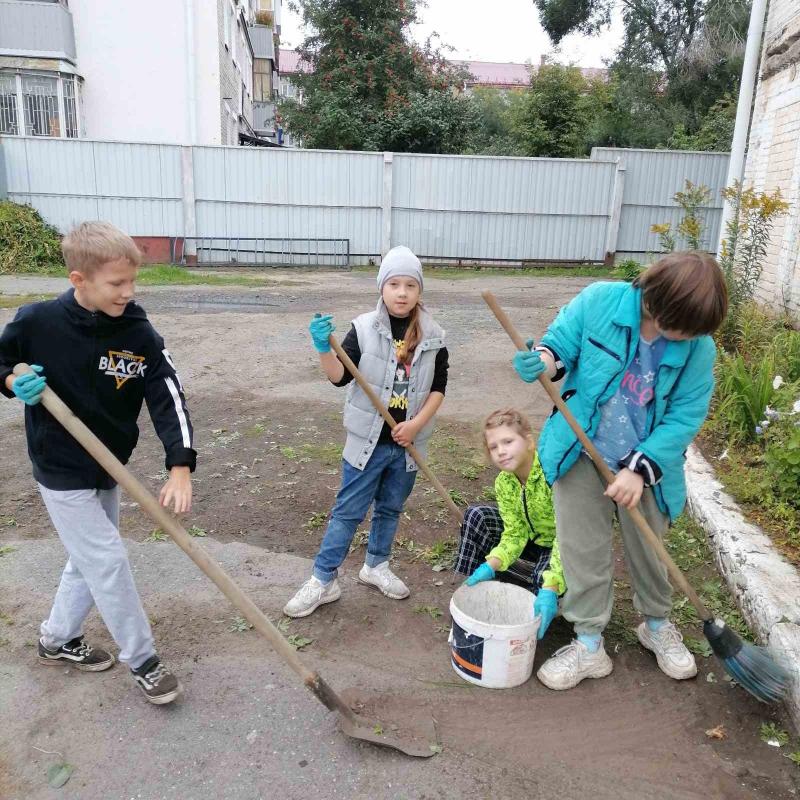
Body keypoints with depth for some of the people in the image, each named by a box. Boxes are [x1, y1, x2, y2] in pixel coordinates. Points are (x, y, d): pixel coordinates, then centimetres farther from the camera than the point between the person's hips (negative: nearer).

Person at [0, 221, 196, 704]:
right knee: (109, 562, -2)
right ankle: (143, 660, 16)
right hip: (62, 472, -4)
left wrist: (180, 467, -28)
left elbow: (169, 398, -18)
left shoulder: (139, 334, -13)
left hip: (109, 469, 4)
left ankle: (59, 639, 44)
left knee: (92, 560, 19)